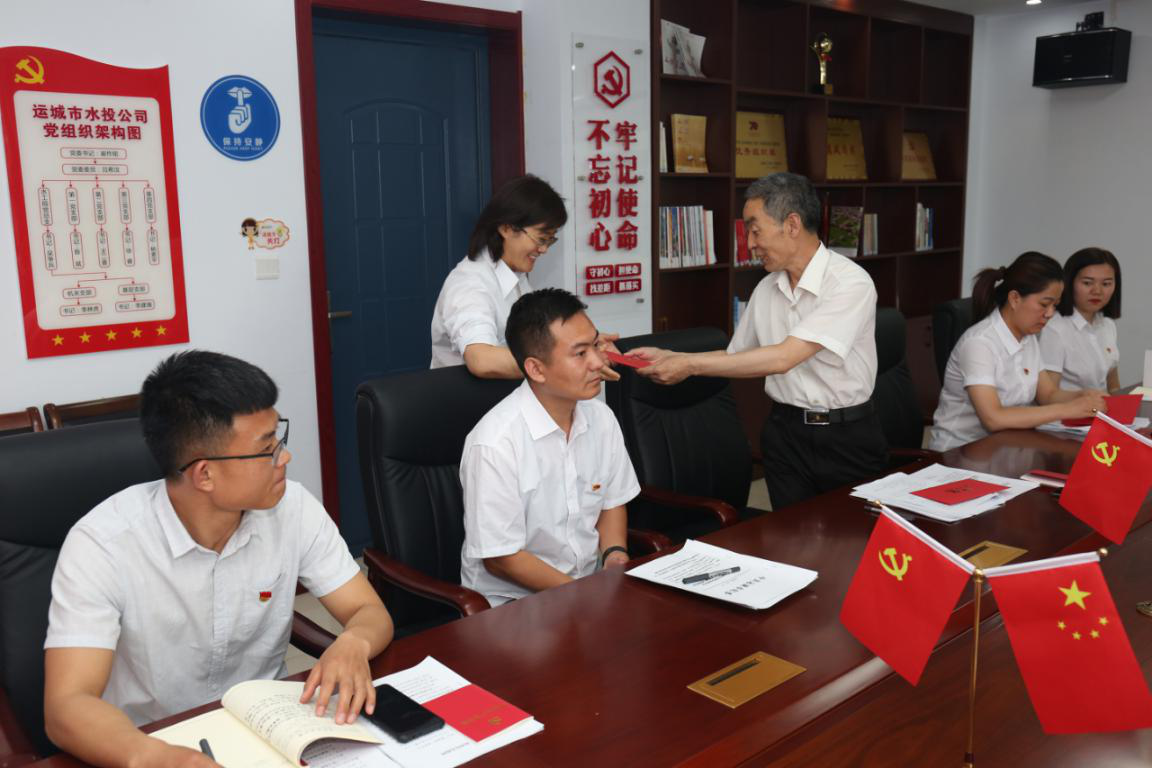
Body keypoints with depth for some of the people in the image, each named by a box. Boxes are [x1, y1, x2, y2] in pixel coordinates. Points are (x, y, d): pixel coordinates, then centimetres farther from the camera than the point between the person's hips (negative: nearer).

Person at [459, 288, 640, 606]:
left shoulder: (601, 418, -1)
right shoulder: (495, 443, -22)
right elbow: (501, 559, -16)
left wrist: (615, 556, -4)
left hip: (591, 582, 7)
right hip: (511, 599, -6)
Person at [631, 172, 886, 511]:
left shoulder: (851, 283, -17)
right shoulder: (767, 289, 4)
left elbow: (782, 358, -24)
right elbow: (737, 357, 15)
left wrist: (690, 364, -20)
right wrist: (668, 357, 1)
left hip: (847, 435, -4)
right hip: (785, 431, 5)